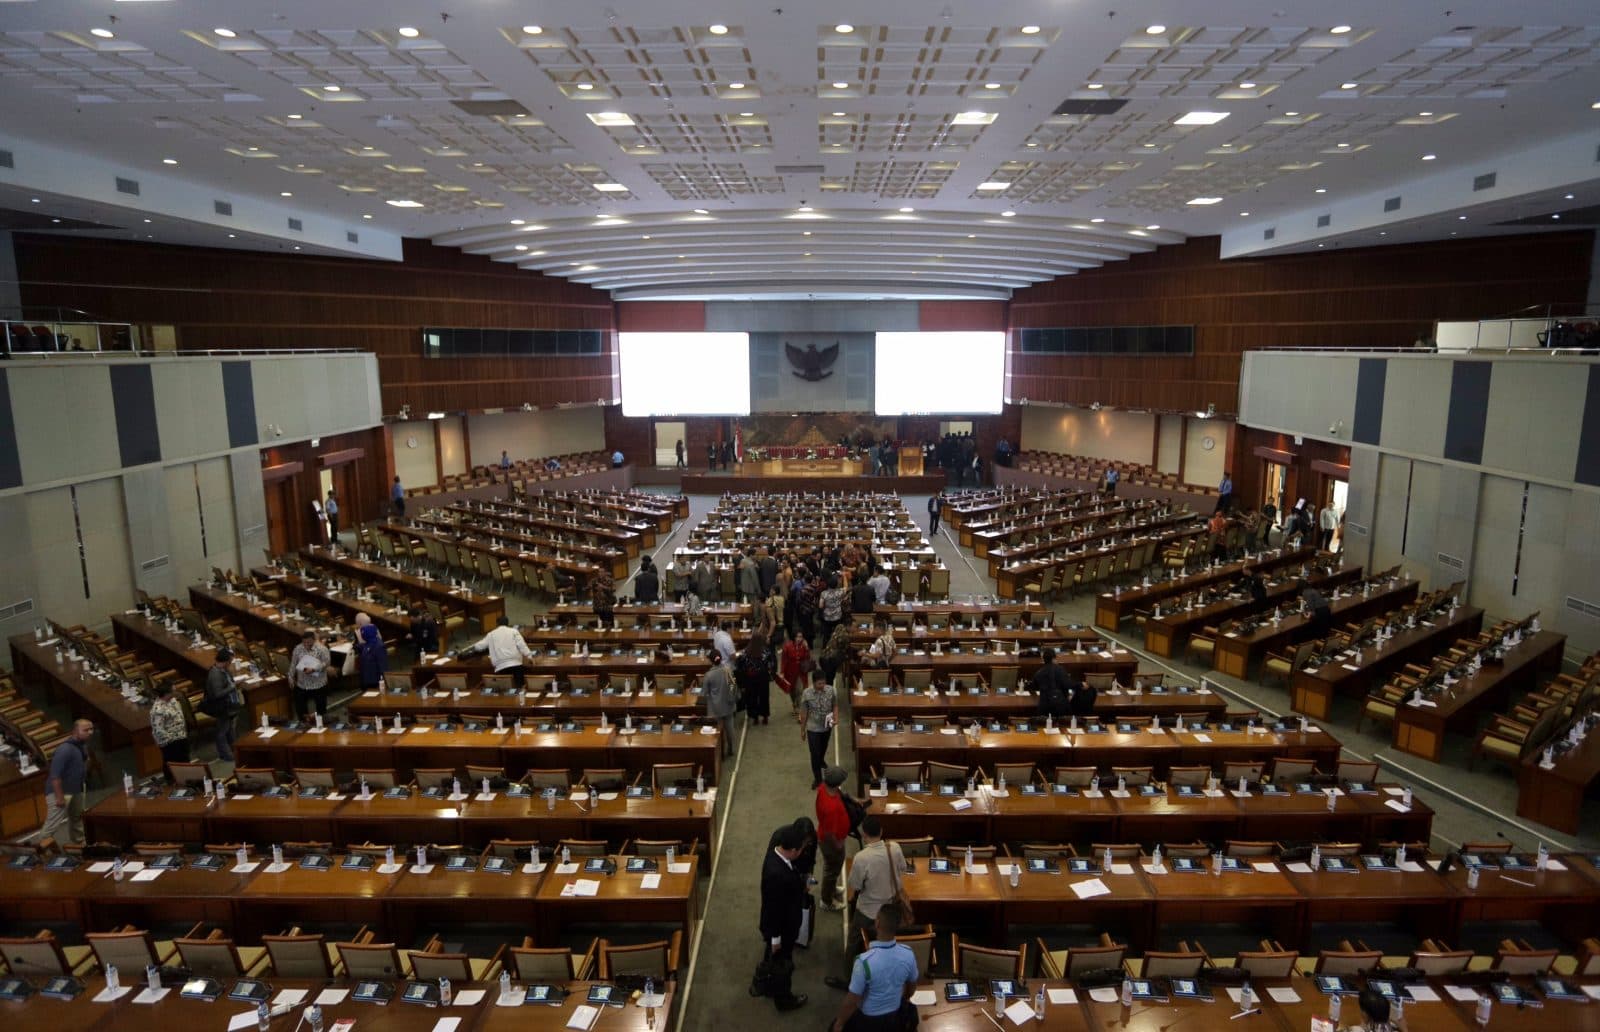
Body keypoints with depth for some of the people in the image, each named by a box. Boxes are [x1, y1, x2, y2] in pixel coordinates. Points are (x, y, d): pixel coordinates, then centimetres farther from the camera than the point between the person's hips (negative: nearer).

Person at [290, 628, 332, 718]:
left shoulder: (322, 649, -14)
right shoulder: (298, 649, 0)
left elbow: (327, 662, -19)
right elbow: (293, 664, 8)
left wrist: (313, 669, -29)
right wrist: (291, 677, 6)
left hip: (318, 684, -4)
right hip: (301, 684, 4)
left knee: (321, 707, 9)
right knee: (300, 707, 12)